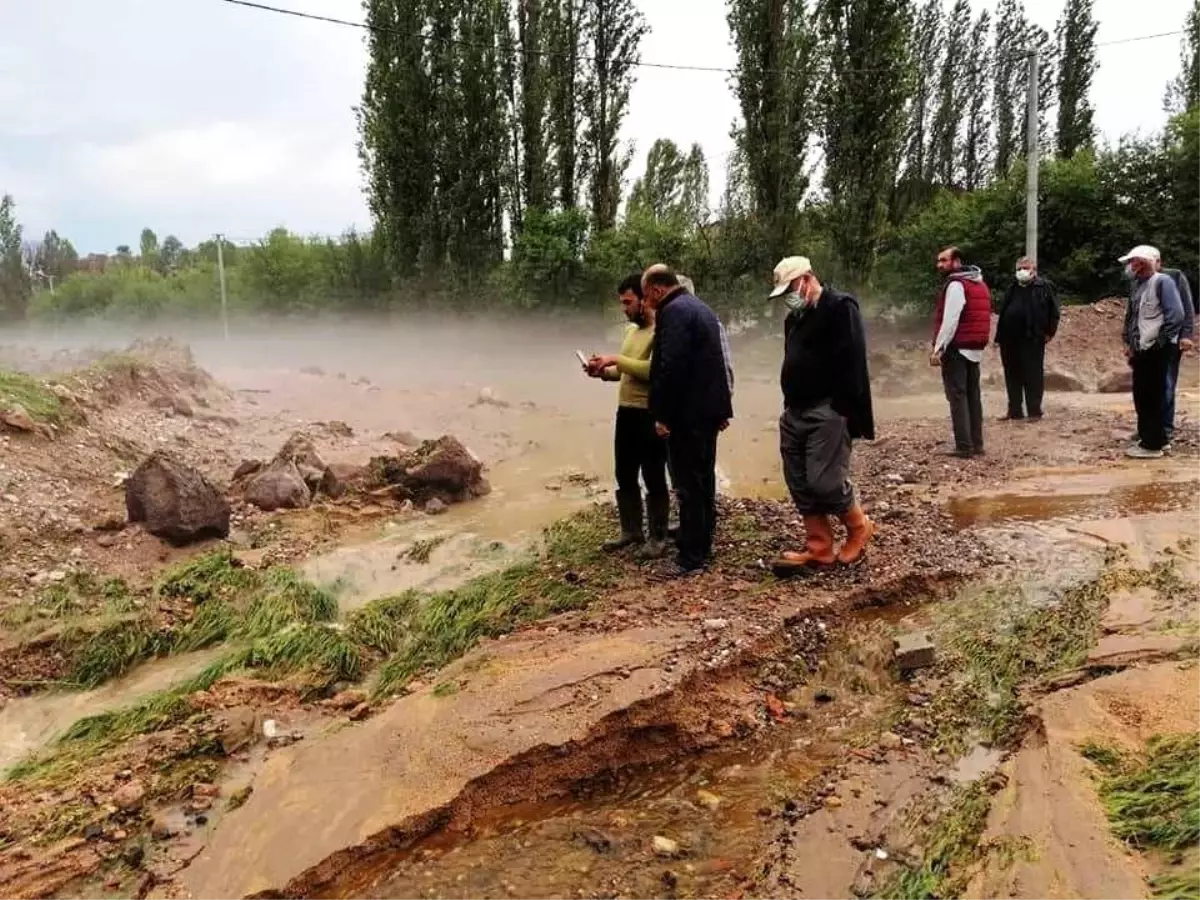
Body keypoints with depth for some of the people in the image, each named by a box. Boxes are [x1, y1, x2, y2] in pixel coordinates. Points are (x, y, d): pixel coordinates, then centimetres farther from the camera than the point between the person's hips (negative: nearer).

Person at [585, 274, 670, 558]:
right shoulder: (631, 330, 15)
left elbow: (653, 370, -25)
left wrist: (617, 359, -19)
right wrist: (604, 371, 3)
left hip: (650, 415, -9)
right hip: (626, 412, 9)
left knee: (654, 479, 1)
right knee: (625, 476, 15)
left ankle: (658, 537, 13)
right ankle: (631, 531, 29)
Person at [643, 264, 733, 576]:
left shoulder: (673, 311, -14)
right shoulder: (700, 307, 18)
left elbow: (670, 367, -23)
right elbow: (717, 360, 21)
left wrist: (662, 414, -18)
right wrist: (722, 408, 22)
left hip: (686, 413, -10)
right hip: (707, 408, 10)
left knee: (688, 485, -5)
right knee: (703, 481, 16)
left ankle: (691, 557, 0)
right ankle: (702, 544, 26)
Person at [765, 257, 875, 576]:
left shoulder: (840, 308, -9)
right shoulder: (795, 317, 18)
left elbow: (852, 366, -16)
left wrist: (848, 414, -21)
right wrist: (790, 406, 17)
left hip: (827, 413, -9)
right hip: (795, 413, 9)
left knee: (825, 480, -11)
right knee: (800, 484, 7)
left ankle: (859, 528, 15)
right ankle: (818, 548, 17)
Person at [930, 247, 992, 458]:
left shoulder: (956, 285, -12)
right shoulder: (979, 283, 17)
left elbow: (949, 320, -19)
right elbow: (979, 319, 17)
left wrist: (938, 349, -19)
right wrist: (973, 344, 18)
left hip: (957, 348, -9)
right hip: (976, 349, 9)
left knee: (957, 396, -6)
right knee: (973, 395, 12)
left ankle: (964, 446, -9)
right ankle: (977, 444, 15)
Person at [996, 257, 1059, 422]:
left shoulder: (1044, 287, -1)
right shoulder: (1012, 289, 15)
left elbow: (1054, 311, -1)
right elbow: (1002, 313, 17)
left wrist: (1050, 332, -5)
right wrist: (999, 336, 11)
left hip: (1032, 340, -6)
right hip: (1009, 340, 6)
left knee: (1033, 376, -2)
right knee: (1012, 377, 9)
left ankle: (1035, 411, 4)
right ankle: (1014, 411, 17)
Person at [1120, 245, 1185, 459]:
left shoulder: (1162, 282, -11)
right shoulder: (1138, 285, 12)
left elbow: (1176, 315, -18)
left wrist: (1160, 342, -14)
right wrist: (1129, 343, 11)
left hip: (1157, 350, -8)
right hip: (1141, 350, 8)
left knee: (1154, 397, -3)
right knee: (1141, 396, 12)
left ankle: (1153, 445, 3)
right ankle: (1146, 438, 23)